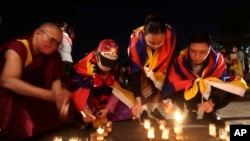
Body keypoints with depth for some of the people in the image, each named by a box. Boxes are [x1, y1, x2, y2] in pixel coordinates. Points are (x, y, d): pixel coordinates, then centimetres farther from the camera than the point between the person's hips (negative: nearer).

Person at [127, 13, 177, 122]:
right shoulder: (135, 40, -38)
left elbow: (169, 62, -22)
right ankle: (144, 110, -2)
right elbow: (135, 72, -33)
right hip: (142, 67, -2)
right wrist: (138, 100, -34)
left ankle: (155, 108, -1)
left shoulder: (171, 34, -36)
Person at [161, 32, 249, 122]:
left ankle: (210, 112, -2)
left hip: (209, 94, 2)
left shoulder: (217, 59, -20)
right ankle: (192, 111, -4)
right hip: (188, 93, -1)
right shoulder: (180, 59, -25)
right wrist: (167, 98, -50)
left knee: (239, 84, -20)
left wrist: (212, 101, -45)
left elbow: (220, 81, -27)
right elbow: (172, 81, -30)